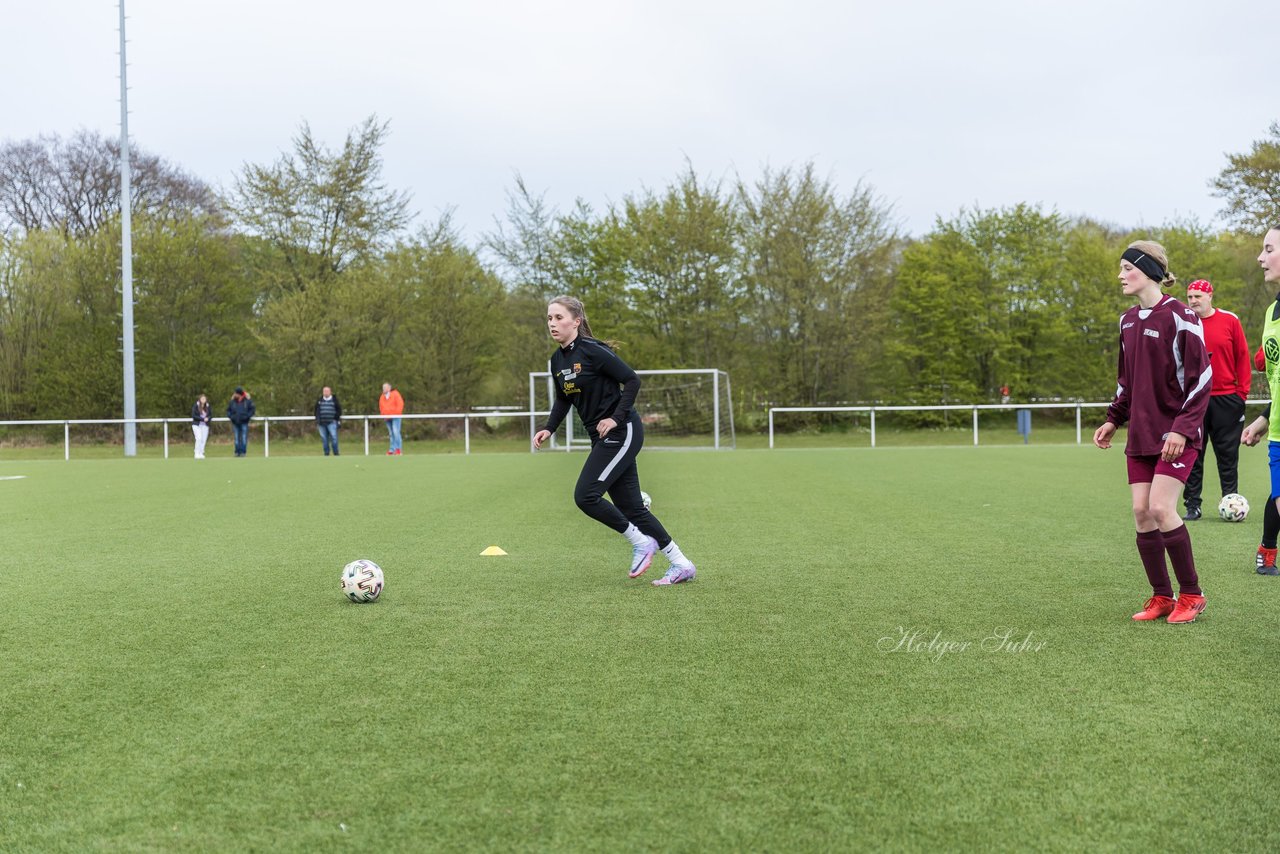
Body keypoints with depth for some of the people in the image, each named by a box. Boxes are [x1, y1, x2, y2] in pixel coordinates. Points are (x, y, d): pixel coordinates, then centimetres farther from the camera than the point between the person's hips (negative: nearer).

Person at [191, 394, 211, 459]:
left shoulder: (208, 407, 7)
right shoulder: (195, 406, -6)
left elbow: (210, 415, 11)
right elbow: (193, 416, -12)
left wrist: (208, 418, -13)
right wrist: (203, 419, -18)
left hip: (205, 425, 4)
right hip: (197, 425, -4)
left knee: (204, 440, 0)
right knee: (199, 438, -15)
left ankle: (201, 453, 7)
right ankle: (197, 454, -11)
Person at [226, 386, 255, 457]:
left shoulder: (247, 400, -3)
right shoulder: (233, 401, 5)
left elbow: (253, 409, 0)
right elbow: (228, 410, 15)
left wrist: (247, 416, -11)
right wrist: (231, 416, -3)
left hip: (244, 422, -3)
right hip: (235, 422, 3)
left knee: (244, 437, -4)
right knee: (237, 438, 6)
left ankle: (243, 452, -1)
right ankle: (237, 452, 9)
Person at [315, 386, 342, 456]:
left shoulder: (334, 400, 7)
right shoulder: (319, 401, 14)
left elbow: (339, 410, 8)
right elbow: (316, 412, 20)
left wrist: (339, 421, 2)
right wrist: (317, 421, 15)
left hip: (331, 423, -3)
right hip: (322, 424, 3)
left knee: (334, 437, -12)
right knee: (324, 439, 3)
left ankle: (336, 453, -8)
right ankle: (326, 454, 9)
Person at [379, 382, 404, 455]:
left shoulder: (395, 394, -3)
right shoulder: (382, 397, 14)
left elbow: (400, 403, -8)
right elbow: (381, 407, 21)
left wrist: (397, 413, -11)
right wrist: (383, 415, 7)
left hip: (395, 417, -6)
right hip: (387, 418, 6)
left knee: (396, 432, -16)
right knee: (391, 434, 7)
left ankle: (398, 449, -15)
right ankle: (392, 450, 8)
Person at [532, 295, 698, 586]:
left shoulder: (593, 351, -16)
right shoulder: (557, 360, 8)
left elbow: (632, 380, -15)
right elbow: (563, 400, 22)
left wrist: (616, 417, -20)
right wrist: (548, 429, 8)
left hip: (622, 432, -9)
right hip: (602, 438, 9)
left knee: (585, 495, -15)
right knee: (630, 507, 7)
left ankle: (641, 541, 3)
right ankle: (682, 565, 15)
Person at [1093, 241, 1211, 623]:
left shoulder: (1179, 316, -11)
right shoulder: (1128, 320, 12)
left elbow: (1201, 376, -13)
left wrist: (1182, 429, -19)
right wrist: (1113, 419, 12)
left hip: (1176, 434, -7)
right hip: (1141, 434, 7)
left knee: (1161, 508, -15)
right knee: (1141, 512, 1)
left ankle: (1191, 594, 1)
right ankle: (1161, 596, 12)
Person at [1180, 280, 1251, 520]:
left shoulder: (1230, 320, 2)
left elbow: (1242, 357, 4)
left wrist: (1242, 391, -1)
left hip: (1226, 399, 0)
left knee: (1228, 455, 5)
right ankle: (1192, 505, 7)